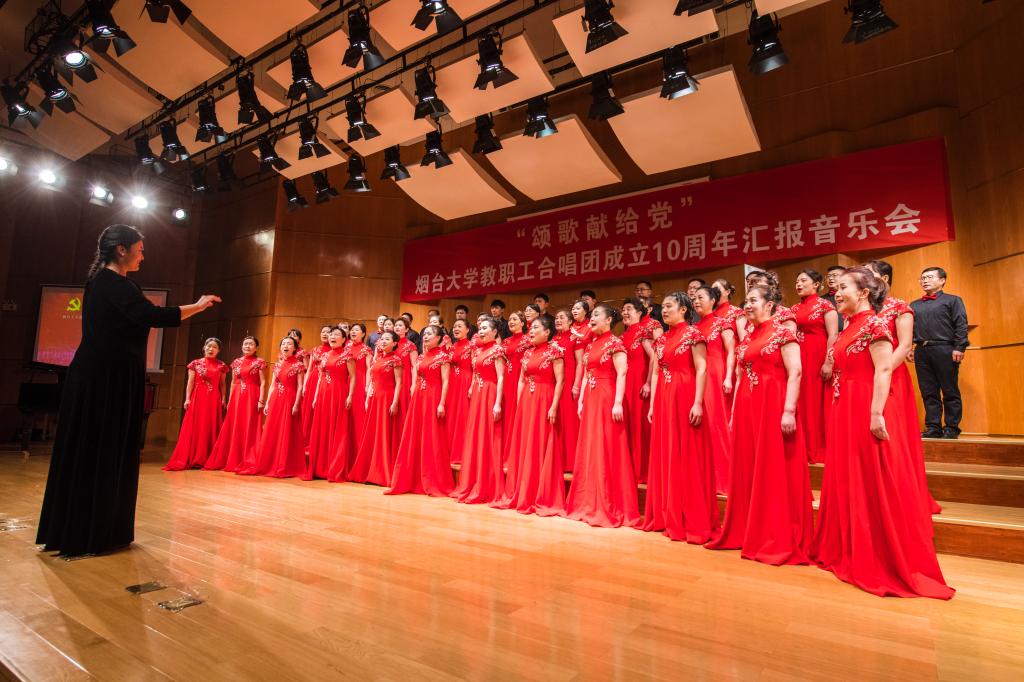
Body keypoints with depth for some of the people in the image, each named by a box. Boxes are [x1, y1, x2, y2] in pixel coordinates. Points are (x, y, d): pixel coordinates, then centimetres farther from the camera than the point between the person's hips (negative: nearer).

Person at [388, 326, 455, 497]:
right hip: (418, 398, 7)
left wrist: (442, 403, -18)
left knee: (432, 440, -5)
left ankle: (435, 484, 3)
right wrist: (414, 398, 12)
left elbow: (445, 381, -11)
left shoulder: (443, 356, -4)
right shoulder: (421, 357, 15)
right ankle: (414, 481, 15)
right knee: (414, 439, 7)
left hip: (433, 398, -7)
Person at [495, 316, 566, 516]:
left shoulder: (553, 350, -5)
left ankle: (544, 499, 6)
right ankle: (522, 495, 20)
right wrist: (518, 404, 8)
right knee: (523, 449, 9)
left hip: (544, 402, -7)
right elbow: (521, 381, 15)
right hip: (526, 402, 7)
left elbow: (560, 380, -11)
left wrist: (554, 407, -18)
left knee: (542, 449, -3)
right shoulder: (528, 353, 14)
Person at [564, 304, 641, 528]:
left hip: (607, 400, -8)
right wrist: (581, 401, 11)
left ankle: (611, 507, 3)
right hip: (590, 400, 8)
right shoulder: (590, 345, 16)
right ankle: (589, 503, 20)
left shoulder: (614, 343, -6)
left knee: (607, 451, -5)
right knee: (589, 450, 10)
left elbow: (621, 374, -14)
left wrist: (618, 403, -21)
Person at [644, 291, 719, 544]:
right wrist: (652, 404, 10)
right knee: (665, 457, 10)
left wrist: (698, 402, -19)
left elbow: (701, 369, -11)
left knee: (687, 457, -4)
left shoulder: (693, 333, -4)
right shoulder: (661, 339, 15)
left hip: (685, 397, -7)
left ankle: (692, 521, 4)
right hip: (663, 400, 7)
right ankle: (668, 517, 20)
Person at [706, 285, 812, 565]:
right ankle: (747, 532, 23)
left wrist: (789, 410, -21)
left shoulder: (783, 333, -5)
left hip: (772, 405, -7)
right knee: (747, 470, 11)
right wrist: (735, 412, 15)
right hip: (746, 407, 8)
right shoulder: (747, 338, 16)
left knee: (774, 470, -3)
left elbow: (795, 373, -13)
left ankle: (779, 540, 7)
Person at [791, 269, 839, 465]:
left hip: (818, 359, -6)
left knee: (818, 404, -1)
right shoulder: (794, 309, 14)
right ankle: (806, 449, 17)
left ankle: (821, 451, 9)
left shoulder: (825, 305, -3)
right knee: (802, 404, 8)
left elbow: (833, 335, -11)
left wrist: (828, 363, -19)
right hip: (798, 360, 6)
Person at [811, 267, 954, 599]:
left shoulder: (874, 324, -10)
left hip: (866, 410, -9)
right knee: (848, 480, 14)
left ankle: (885, 560, 10)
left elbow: (884, 370, -18)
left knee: (873, 482, -2)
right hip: (844, 411, 9)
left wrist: (877, 414, -24)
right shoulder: (850, 327, 15)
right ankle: (854, 552, 27)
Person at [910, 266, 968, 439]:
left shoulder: (953, 300, 7)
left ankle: (951, 428, 7)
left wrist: (959, 348, -12)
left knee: (950, 392, 1)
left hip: (945, 350, -4)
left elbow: (961, 326, -2)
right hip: (921, 352, 4)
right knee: (929, 392, 5)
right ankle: (933, 427, 9)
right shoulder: (914, 305, 19)